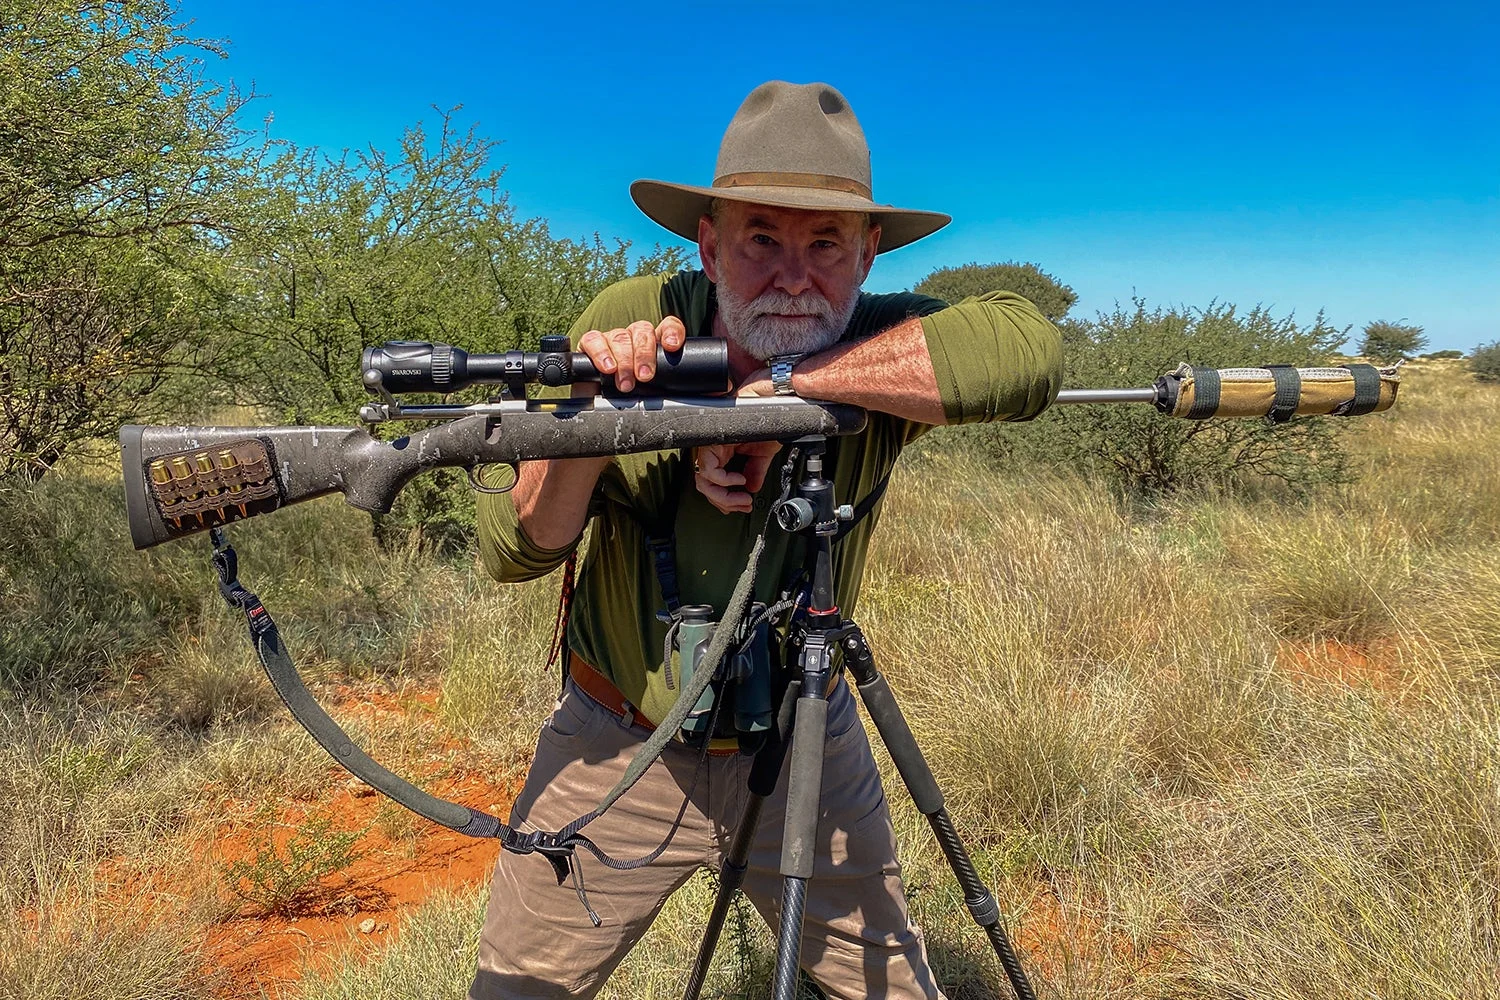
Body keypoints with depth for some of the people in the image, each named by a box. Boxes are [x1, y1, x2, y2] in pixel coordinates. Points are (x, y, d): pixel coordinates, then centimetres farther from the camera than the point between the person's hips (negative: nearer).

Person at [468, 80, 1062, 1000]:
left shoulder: (878, 344, -15)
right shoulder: (629, 320, -14)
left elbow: (1029, 347, -37)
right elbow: (515, 552, -14)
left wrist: (784, 384, -37)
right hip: (618, 748, 0)